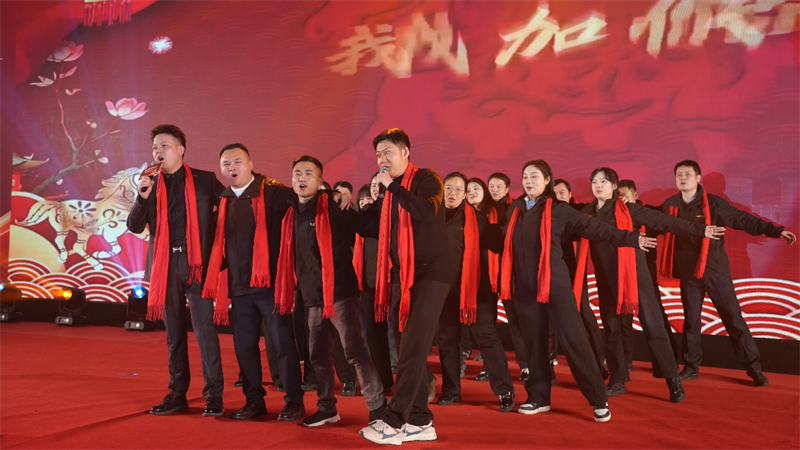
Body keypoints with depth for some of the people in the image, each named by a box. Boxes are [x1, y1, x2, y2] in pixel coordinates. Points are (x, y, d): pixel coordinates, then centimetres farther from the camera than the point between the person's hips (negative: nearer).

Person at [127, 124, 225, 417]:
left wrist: (214, 242, -3)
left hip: (196, 263, -4)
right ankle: (177, 394, 20)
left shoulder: (204, 180, 2)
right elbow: (135, 227, 4)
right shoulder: (150, 186, 11)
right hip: (166, 266, 4)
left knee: (204, 328, -7)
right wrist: (142, 197, -11)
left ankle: (214, 396, 0)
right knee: (174, 332, 10)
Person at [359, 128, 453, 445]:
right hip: (401, 275, 8)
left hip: (429, 273, -8)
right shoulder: (389, 191, 16)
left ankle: (393, 422, -7)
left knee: (412, 349, -10)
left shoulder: (426, 179, -5)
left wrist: (392, 186, -20)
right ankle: (420, 421, 16)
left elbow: (427, 211, -26)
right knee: (410, 350, 8)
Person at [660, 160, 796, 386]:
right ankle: (691, 367, 23)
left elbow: (743, 219, -12)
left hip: (716, 271, -2)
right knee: (691, 321, 11)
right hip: (688, 274, 3)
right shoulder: (669, 206, 0)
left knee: (734, 319, 3)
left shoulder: (713, 203, -9)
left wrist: (775, 230, -20)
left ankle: (754, 367, 13)